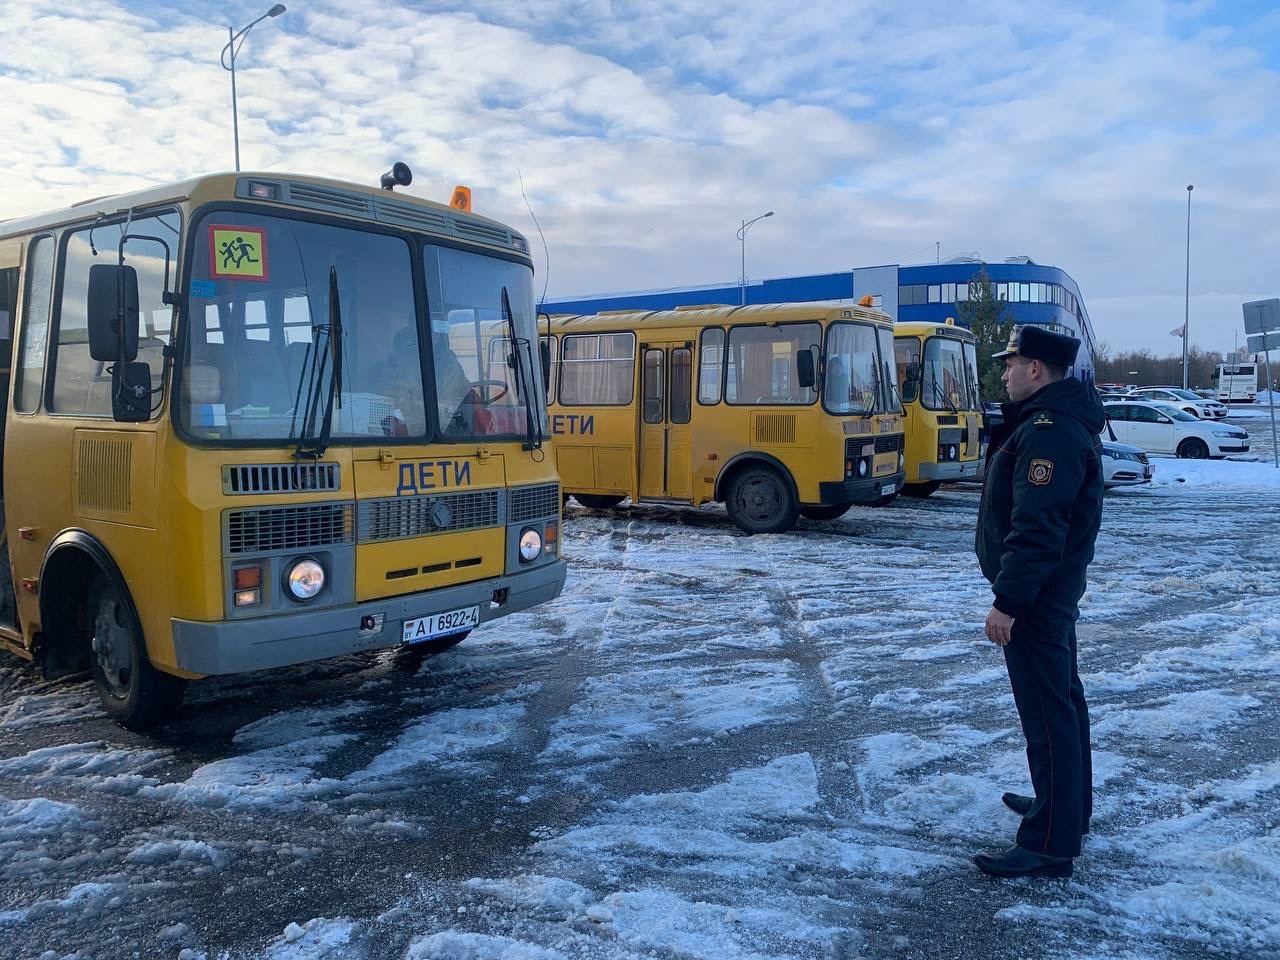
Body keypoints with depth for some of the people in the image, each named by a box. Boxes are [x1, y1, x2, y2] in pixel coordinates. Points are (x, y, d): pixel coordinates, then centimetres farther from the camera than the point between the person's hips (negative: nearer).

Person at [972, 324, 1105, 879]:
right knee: (1061, 696, 21)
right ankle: (1068, 806, 37)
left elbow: (1037, 528, -29)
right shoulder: (1057, 419, 13)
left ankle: (1050, 845, 2)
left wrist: (1008, 600, -27)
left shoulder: (1050, 431, -22)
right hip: (1053, 589, 11)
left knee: (1046, 710, -6)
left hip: (1036, 594, -11)